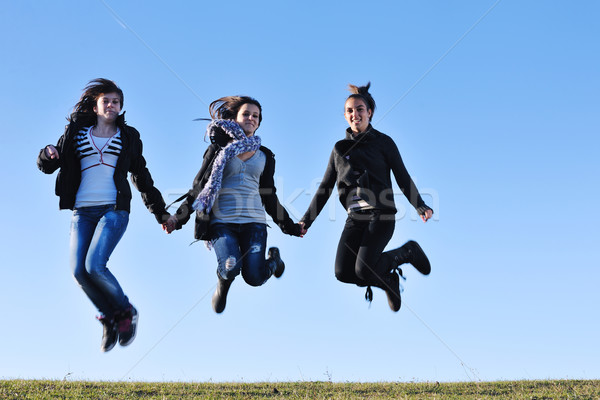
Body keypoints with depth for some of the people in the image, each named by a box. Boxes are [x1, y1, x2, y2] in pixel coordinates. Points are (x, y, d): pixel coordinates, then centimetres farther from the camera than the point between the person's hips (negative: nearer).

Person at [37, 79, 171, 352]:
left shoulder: (128, 136, 13)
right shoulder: (76, 133, 14)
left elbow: (142, 177, 19)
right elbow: (48, 166, 14)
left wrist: (160, 211, 19)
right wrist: (48, 154, -10)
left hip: (114, 209, -2)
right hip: (82, 212, 3)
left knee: (94, 266, -21)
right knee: (79, 271, -10)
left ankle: (126, 312, 2)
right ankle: (110, 318, 12)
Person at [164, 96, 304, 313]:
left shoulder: (265, 156, 16)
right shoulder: (219, 149, 9)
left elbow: (269, 196, 22)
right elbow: (199, 187, 10)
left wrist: (288, 225, 19)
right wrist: (178, 218, 3)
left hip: (253, 221, 2)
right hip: (221, 220, -2)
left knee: (254, 277, -15)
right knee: (230, 268, -26)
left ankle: (273, 259, 22)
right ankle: (222, 287, 13)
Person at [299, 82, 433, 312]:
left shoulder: (383, 142, 3)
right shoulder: (340, 148, 13)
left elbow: (403, 178, 3)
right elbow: (325, 187, 15)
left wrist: (420, 207, -11)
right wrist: (307, 220, 8)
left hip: (380, 214, -4)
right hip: (355, 217, 4)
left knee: (363, 269, -19)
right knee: (343, 273, -9)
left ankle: (407, 252, 10)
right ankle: (388, 281, 19)